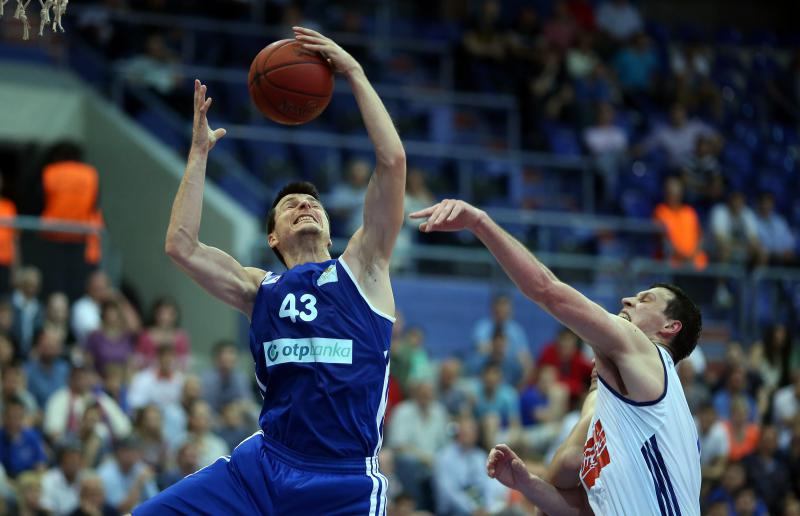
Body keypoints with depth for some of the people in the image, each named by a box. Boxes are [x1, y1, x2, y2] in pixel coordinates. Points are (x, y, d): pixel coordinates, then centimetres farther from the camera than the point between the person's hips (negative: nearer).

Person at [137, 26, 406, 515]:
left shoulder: (361, 268, 10)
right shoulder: (259, 289, 18)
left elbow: (393, 160, 2)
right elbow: (181, 244, 8)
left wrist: (354, 73, 4)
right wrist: (200, 150, 14)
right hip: (264, 465, 3)